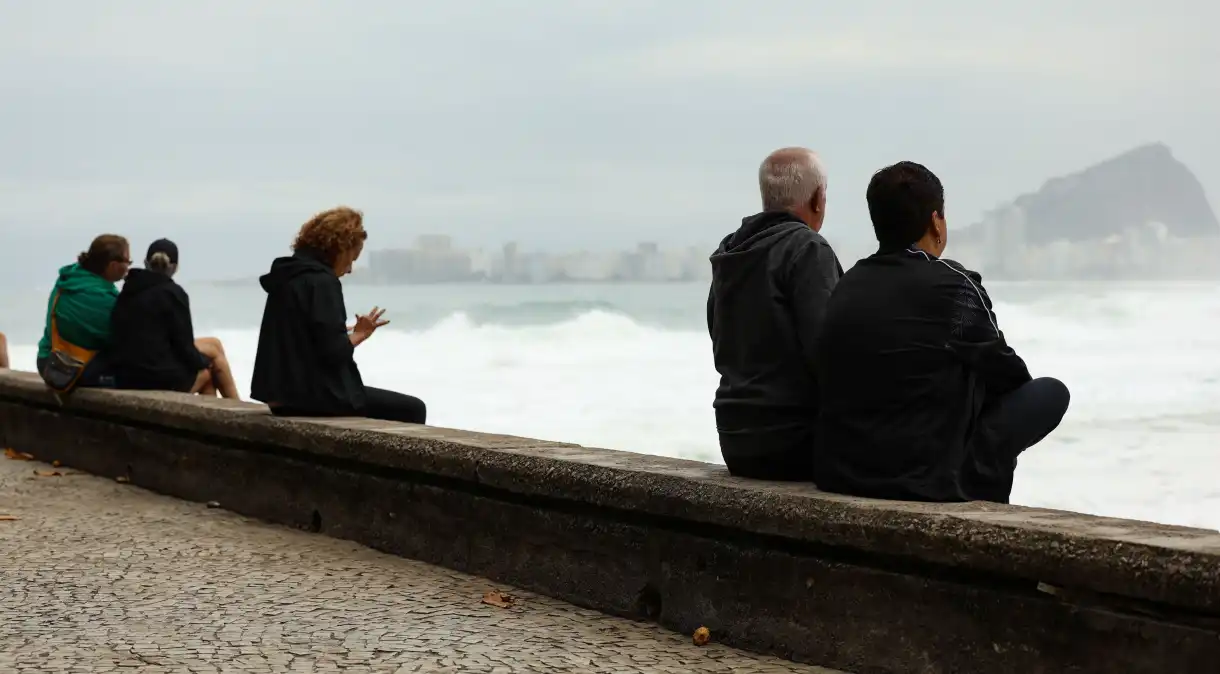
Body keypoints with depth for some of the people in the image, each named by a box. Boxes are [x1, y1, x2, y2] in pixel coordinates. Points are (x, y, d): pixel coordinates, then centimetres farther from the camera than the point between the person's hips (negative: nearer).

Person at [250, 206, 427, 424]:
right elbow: (333, 352, -20)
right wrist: (359, 334, -3)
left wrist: (344, 332, 20)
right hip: (316, 395, -10)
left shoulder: (288, 276, 13)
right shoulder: (321, 281, -15)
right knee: (412, 410, 0)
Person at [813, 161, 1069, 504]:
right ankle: (982, 498, 17)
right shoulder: (952, 284, -11)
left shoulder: (846, 287, 6)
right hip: (921, 482, -7)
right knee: (1051, 392, 7)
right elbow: (1007, 374, 2)